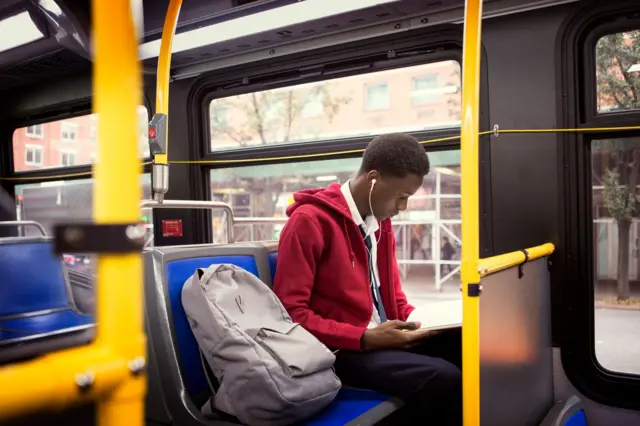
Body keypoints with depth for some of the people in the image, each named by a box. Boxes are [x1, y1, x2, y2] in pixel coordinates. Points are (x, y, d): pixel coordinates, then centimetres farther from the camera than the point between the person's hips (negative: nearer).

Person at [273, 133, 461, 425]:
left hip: (386, 337, 8)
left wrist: (416, 319, -1)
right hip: (342, 350, -7)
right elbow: (291, 313, -15)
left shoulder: (381, 220, 12)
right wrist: (364, 338, -21)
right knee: (443, 378, -29)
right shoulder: (309, 221, -13)